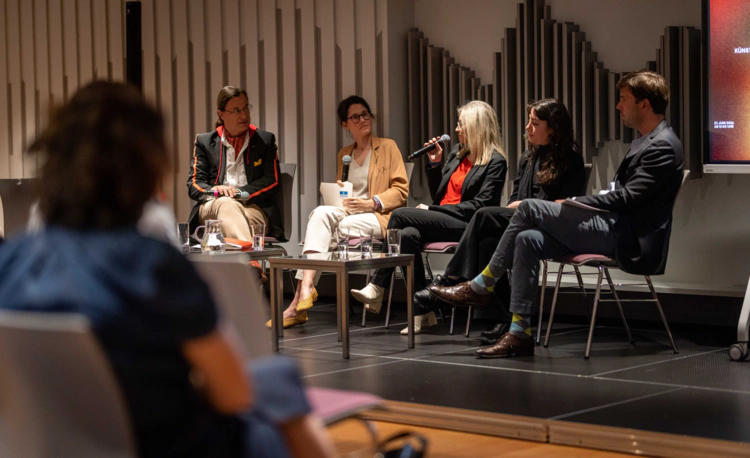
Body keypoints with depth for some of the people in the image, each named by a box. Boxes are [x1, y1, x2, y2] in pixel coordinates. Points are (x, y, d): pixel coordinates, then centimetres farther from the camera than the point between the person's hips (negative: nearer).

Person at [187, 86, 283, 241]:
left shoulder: (265, 140, 19)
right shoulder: (204, 141, 19)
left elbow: (273, 182, 8)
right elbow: (194, 185, 11)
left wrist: (241, 193, -9)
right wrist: (214, 190, -14)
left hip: (254, 208, 1)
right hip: (211, 207, 0)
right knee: (226, 204, -39)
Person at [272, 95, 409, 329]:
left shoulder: (387, 147, 8)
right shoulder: (344, 154, 24)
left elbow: (401, 190, 0)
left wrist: (372, 203, -14)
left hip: (378, 218, -4)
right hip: (346, 211, 4)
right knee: (321, 212, -32)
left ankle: (302, 293, -30)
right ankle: (306, 288, -46)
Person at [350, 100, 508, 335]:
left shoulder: (496, 162, -5)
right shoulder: (457, 153, 19)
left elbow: (479, 206, -13)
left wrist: (432, 209, -13)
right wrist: (434, 164, 8)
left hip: (466, 227, -7)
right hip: (441, 222, 7)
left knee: (401, 215, -23)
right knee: (409, 234, -27)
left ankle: (377, 287, -15)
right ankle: (422, 313, -25)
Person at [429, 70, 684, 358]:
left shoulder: (663, 146, -10)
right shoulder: (645, 141, 22)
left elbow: (626, 197, -17)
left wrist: (573, 204, -8)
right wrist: (573, 206, 7)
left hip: (628, 240, -10)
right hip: (614, 230, 10)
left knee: (529, 208, -14)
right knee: (528, 240, -9)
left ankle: (481, 286, -1)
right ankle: (519, 334, -11)